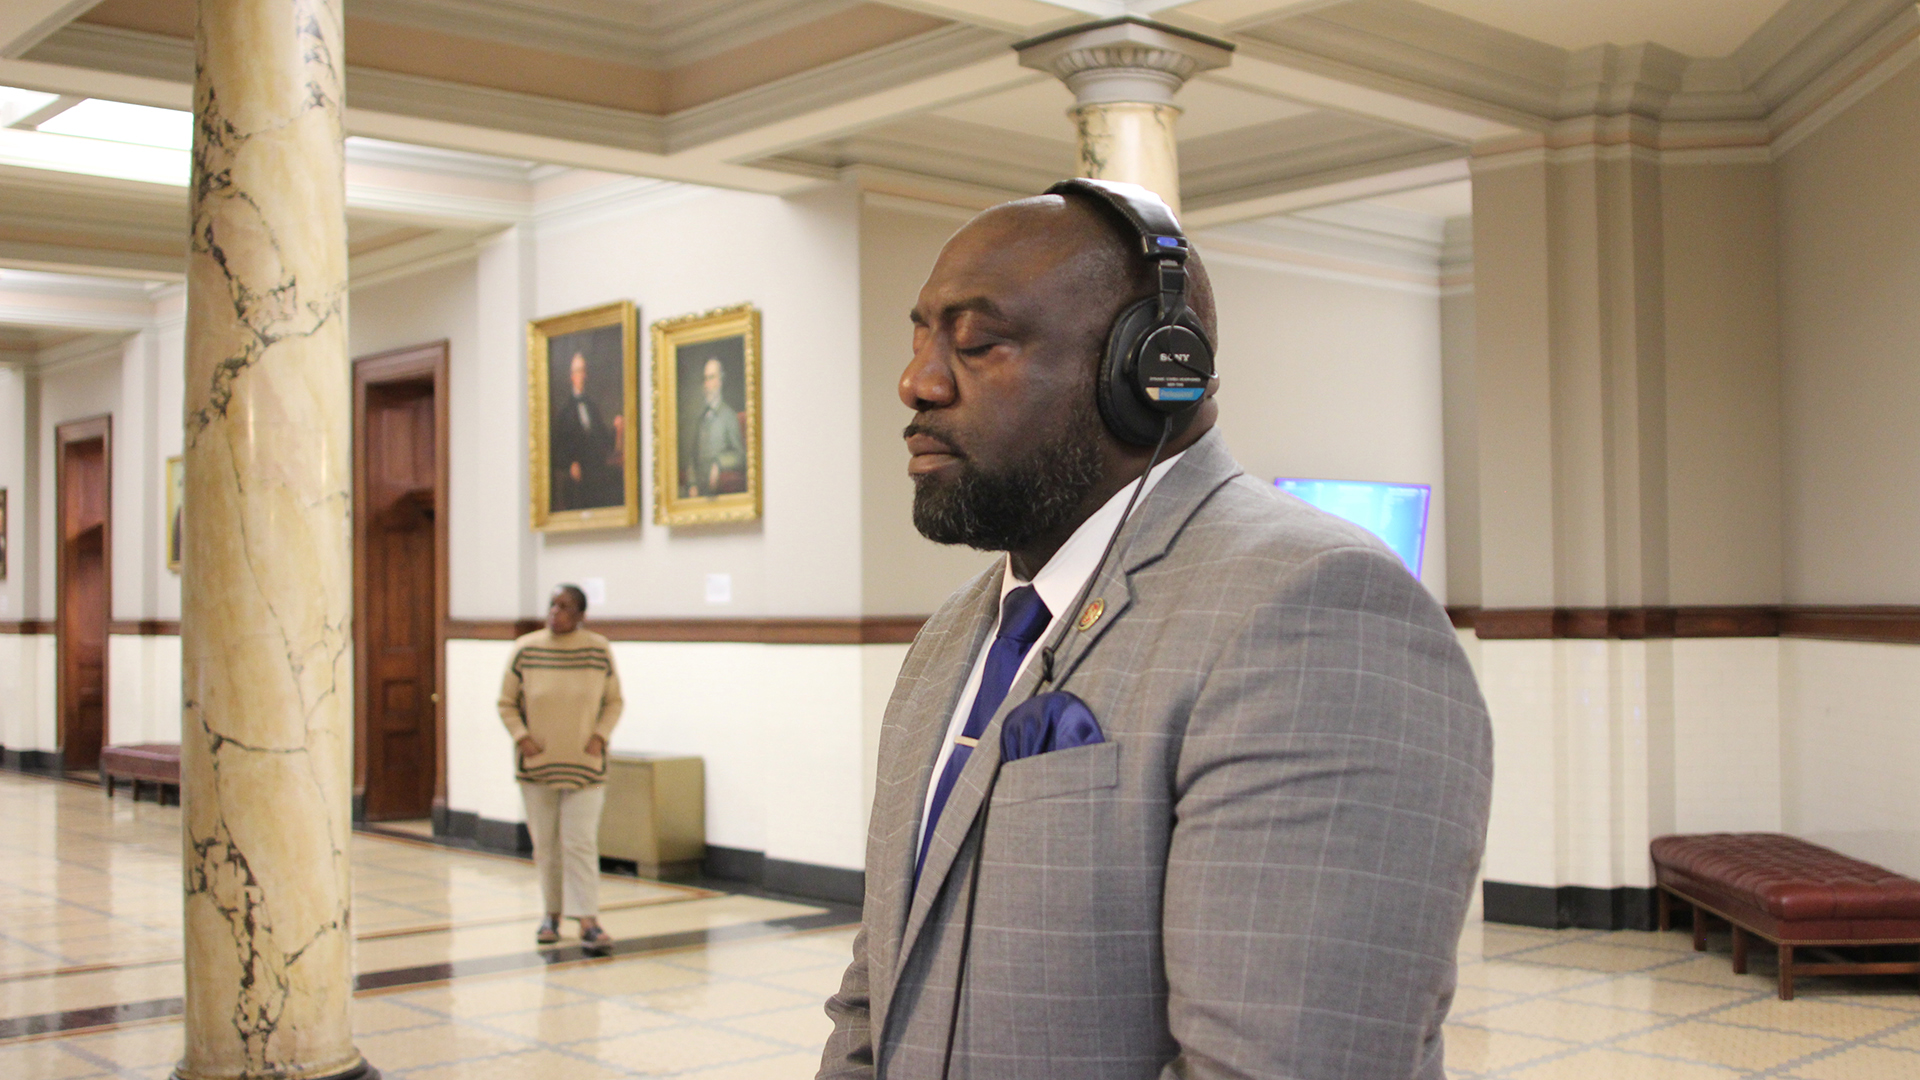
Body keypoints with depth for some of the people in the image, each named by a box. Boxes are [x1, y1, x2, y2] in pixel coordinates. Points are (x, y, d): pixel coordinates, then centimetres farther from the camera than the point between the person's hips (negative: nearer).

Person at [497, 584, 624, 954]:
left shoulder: (599, 651, -3)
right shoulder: (525, 650, -3)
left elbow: (613, 701, 6)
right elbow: (507, 704, 5)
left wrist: (599, 736, -7)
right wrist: (522, 738, -8)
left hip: (584, 765, -1)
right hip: (537, 764, 1)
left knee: (580, 842, -7)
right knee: (545, 844, 9)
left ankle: (588, 921, -9)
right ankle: (552, 913, 24)